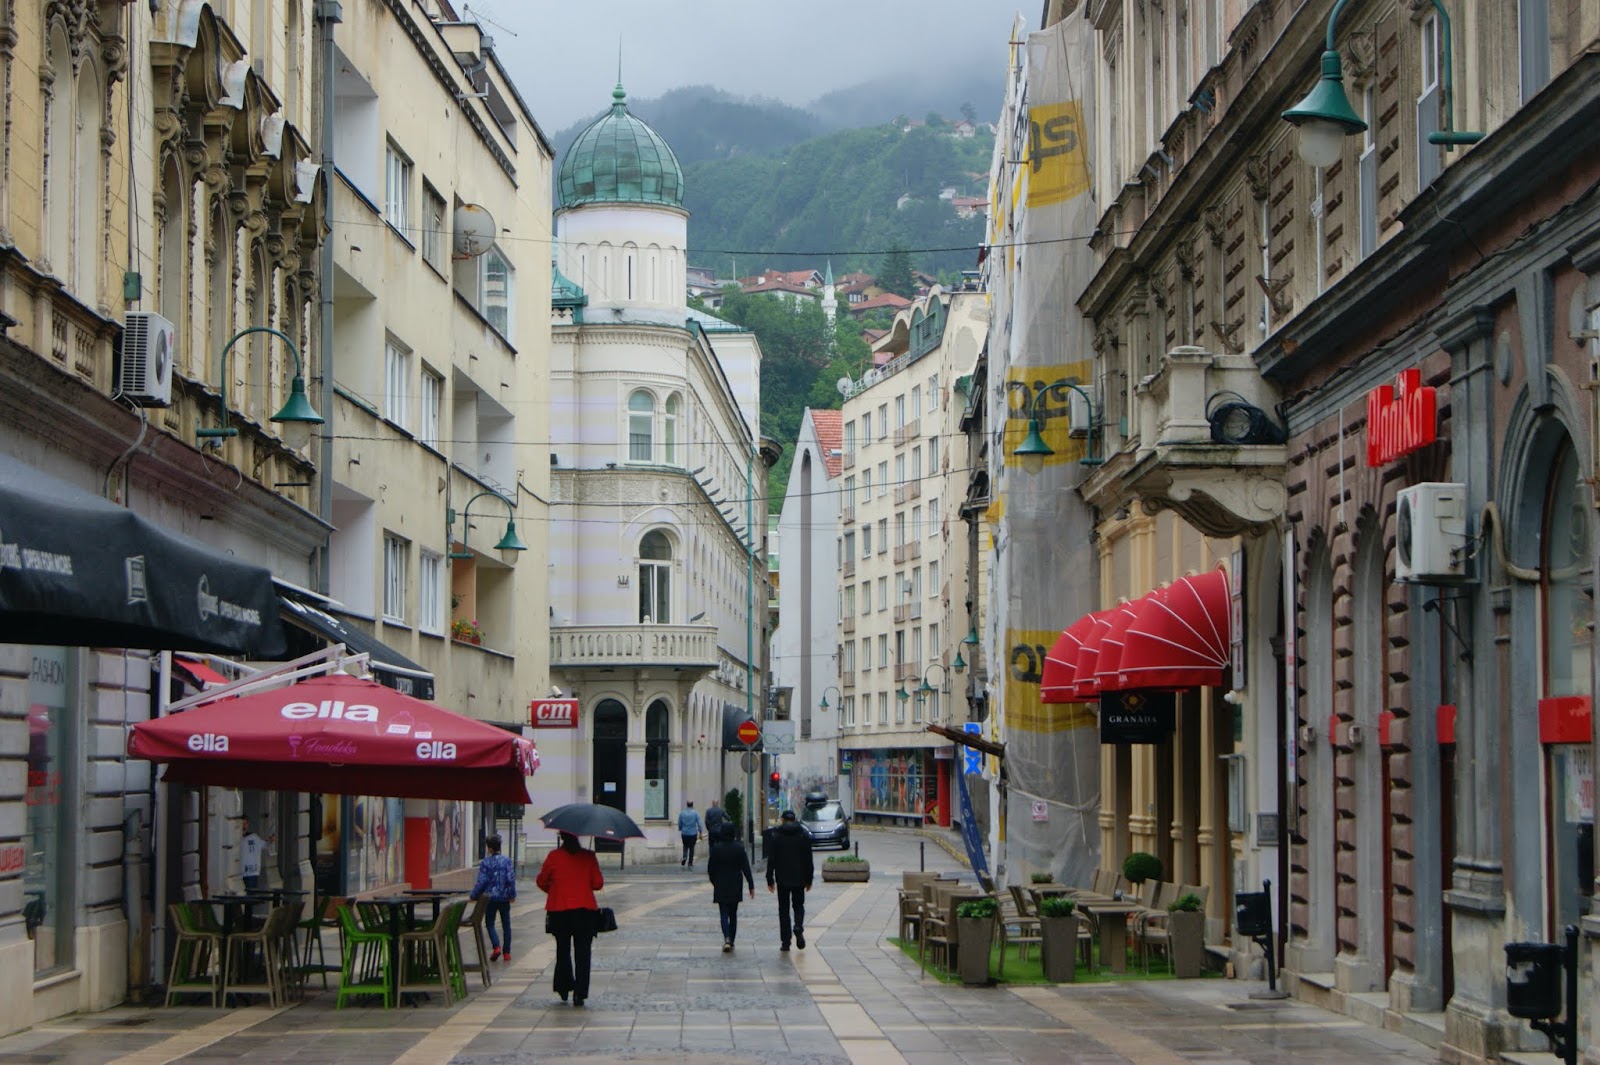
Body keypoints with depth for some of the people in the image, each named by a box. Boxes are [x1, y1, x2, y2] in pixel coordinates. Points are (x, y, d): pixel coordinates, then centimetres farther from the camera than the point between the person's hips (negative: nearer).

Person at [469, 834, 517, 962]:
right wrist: (512, 895, 5)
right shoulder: (506, 860, -3)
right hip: (504, 897, 2)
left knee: (489, 924, 9)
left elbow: (481, 882, -10)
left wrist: (473, 896, 1)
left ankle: (496, 946, -13)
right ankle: (507, 952, 11)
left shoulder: (485, 862, -8)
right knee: (506, 925, 12)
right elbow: (511, 879, -6)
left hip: (490, 897, -2)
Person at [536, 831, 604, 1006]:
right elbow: (598, 884, -3)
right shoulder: (589, 857, -5)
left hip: (559, 911, 0)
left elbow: (541, 881, 3)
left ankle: (564, 988, 19)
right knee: (582, 953, 3)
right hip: (585, 910, 0)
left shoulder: (553, 856, -5)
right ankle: (579, 993, -4)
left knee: (563, 950, 18)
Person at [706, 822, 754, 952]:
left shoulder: (715, 848, -9)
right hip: (735, 887, 1)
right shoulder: (739, 848, -7)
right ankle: (731, 941, 18)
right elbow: (746, 868, -7)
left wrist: (714, 882, 16)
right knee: (733, 914, 14)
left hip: (721, 887, -1)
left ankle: (727, 939, -22)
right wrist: (751, 886, -4)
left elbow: (710, 869, -2)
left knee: (724, 913, -1)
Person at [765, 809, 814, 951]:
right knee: (798, 905, 15)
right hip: (799, 879, 1)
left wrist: (770, 880, -1)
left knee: (784, 909, 5)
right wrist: (809, 879, 8)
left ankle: (786, 942, 2)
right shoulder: (803, 835, 1)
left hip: (782, 879, -1)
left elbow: (771, 860, -5)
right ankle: (798, 927, -16)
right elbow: (808, 860, 2)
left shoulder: (775, 836, -3)